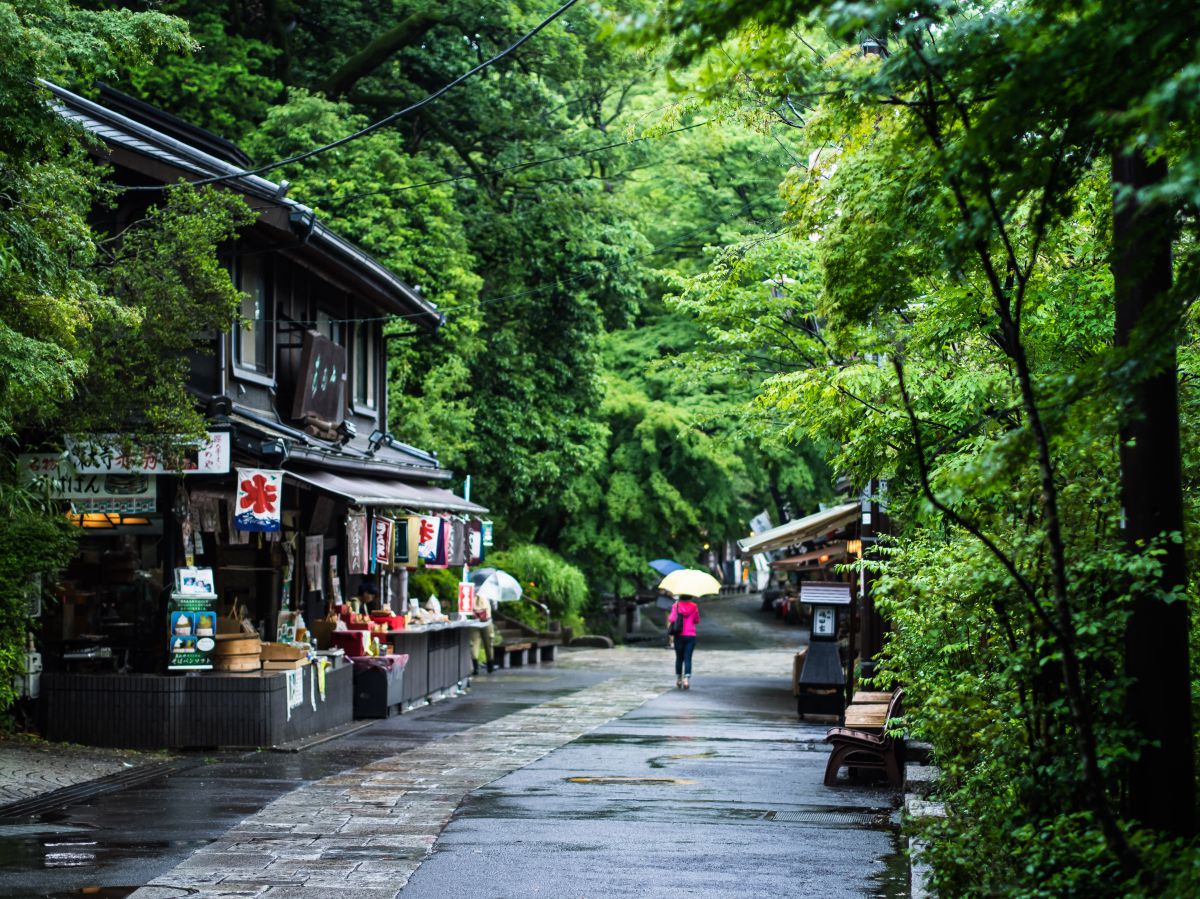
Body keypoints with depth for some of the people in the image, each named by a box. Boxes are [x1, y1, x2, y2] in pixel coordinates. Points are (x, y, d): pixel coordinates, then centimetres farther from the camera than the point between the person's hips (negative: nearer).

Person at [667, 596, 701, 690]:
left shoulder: (676, 605, -6)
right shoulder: (694, 607, -1)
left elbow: (672, 619, -14)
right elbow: (697, 621, 7)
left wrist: (668, 618, 7)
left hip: (679, 636, 0)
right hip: (691, 636, 0)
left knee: (679, 658, 14)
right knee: (688, 658, -1)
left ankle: (678, 679, 22)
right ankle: (686, 679, -17)